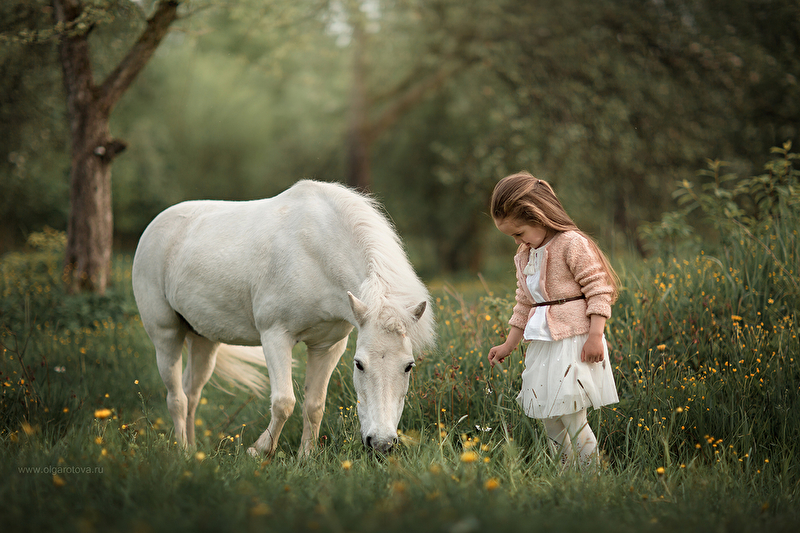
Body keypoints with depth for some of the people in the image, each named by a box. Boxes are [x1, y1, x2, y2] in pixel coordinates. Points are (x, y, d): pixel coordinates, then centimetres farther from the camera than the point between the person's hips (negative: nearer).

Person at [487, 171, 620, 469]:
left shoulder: (572, 244, -11)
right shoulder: (524, 256, 14)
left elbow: (598, 290, -13)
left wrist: (595, 335, -19)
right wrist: (509, 345, 18)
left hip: (574, 341, -8)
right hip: (542, 344, 8)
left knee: (571, 416, -12)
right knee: (548, 418, 7)